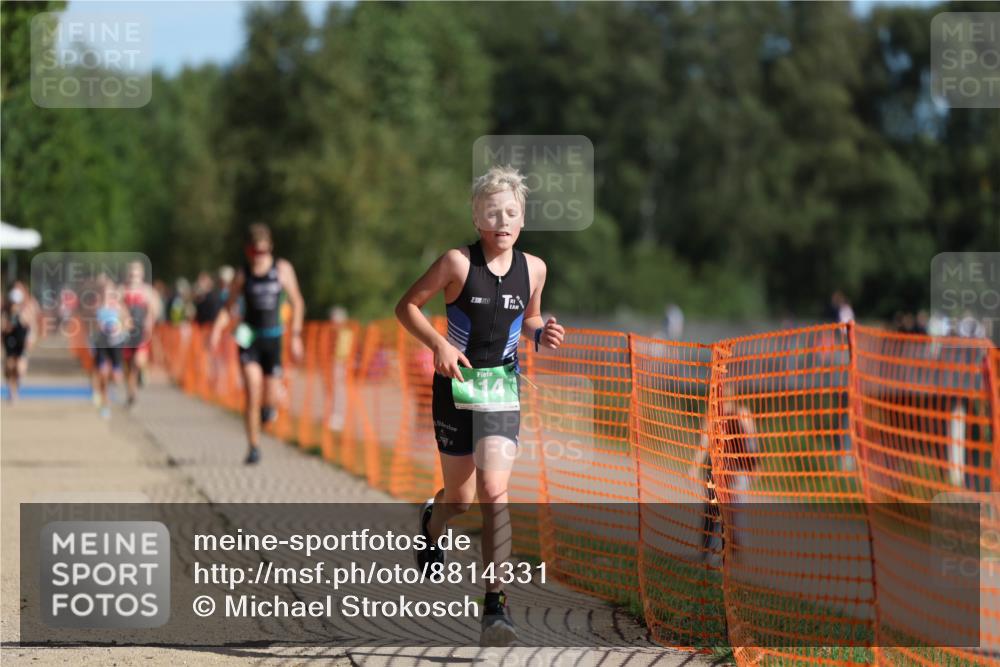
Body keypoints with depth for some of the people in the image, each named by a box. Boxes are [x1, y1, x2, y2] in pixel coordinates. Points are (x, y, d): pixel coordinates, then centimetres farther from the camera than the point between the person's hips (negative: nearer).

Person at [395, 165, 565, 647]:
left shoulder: (533, 268, 2)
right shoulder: (458, 262, -10)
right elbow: (407, 306, -4)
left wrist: (541, 335, -3)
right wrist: (439, 344, -19)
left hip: (502, 390, 1)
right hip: (455, 385, -1)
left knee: (494, 491, -15)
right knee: (460, 498, 9)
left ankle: (495, 606, -14)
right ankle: (432, 523, 48)